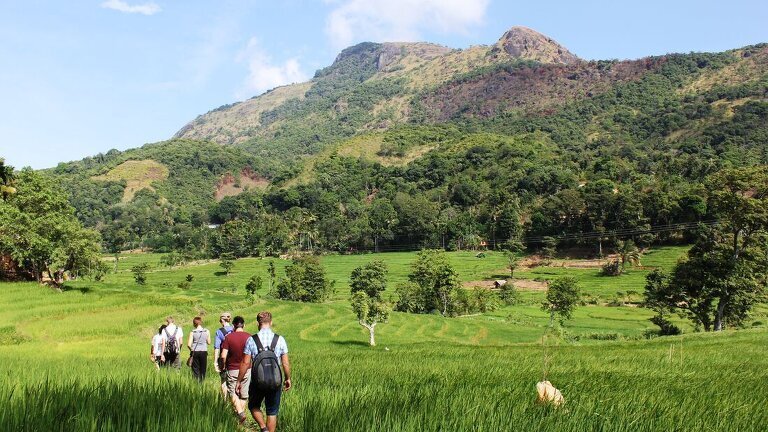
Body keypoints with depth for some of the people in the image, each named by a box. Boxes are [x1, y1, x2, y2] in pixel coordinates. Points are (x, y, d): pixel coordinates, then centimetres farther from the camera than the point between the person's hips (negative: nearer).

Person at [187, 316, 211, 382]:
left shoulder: (192, 332, -6)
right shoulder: (207, 331, -2)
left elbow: (189, 345, -8)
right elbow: (209, 342, 6)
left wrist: (191, 349, 11)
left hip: (195, 352, -1)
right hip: (204, 352, 1)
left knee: (195, 370, 7)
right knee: (203, 369, 11)